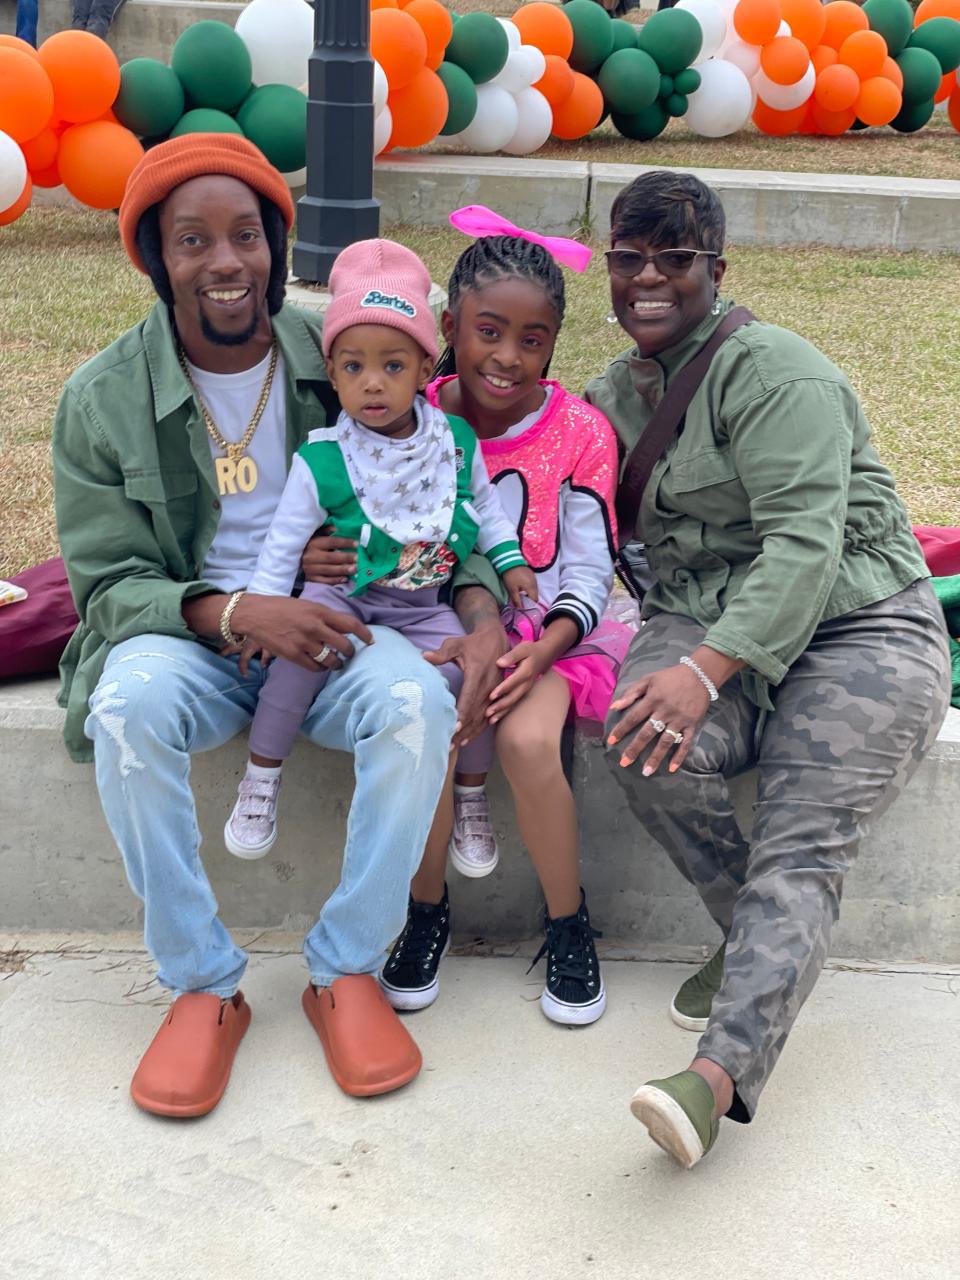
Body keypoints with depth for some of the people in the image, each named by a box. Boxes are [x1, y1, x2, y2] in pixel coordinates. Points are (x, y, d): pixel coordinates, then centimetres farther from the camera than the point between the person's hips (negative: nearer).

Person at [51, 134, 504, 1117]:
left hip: (332, 629, 1)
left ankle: (348, 971, -11)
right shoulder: (102, 399, -4)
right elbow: (108, 584, -5)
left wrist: (482, 615, -15)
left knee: (418, 703, -31)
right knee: (129, 708, -34)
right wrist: (236, 613, -24)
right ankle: (201, 986, -15)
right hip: (185, 635, -1)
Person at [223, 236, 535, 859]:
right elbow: (283, 546, -5)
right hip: (342, 592, -2)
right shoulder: (322, 463, -11)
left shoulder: (455, 442, -2)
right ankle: (261, 777, -13)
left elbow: (484, 503, 16)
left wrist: (510, 560, 5)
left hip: (424, 605, 2)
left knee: (469, 666, -23)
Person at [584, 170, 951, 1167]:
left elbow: (805, 542, -20)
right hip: (705, 627, 5)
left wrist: (707, 669, -32)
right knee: (648, 748, -27)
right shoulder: (611, 396, 16)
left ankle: (718, 1076, -37)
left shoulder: (770, 370, -9)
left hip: (855, 629, -5)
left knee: (801, 848, -24)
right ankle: (758, 941, -4)